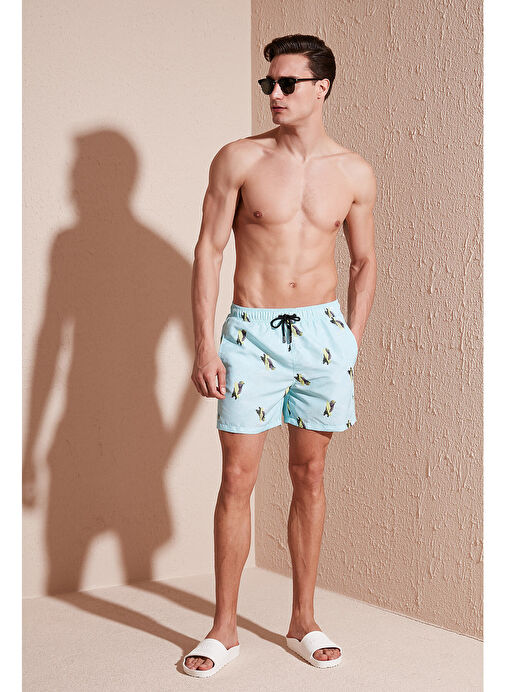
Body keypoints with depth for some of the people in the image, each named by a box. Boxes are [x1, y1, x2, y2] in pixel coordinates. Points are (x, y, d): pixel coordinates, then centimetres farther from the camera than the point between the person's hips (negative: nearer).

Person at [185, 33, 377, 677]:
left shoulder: (354, 173, 4)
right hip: (253, 333, -2)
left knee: (309, 476, 9)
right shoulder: (239, 159, -3)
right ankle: (224, 628, 11)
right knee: (237, 478, -2)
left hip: (323, 331, 2)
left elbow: (364, 261, 14)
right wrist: (204, 345, -8)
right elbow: (208, 249, -2)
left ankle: (303, 620, 22)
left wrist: (353, 342, 7)